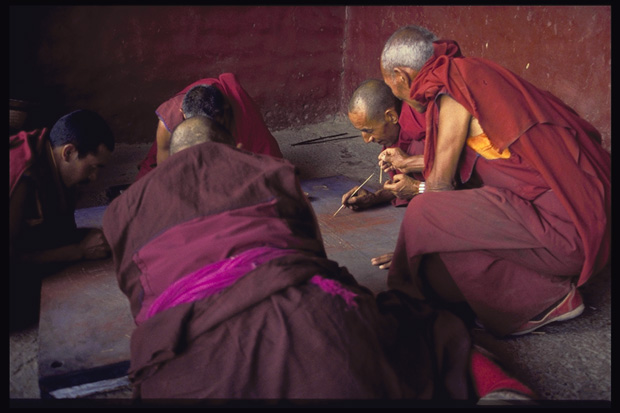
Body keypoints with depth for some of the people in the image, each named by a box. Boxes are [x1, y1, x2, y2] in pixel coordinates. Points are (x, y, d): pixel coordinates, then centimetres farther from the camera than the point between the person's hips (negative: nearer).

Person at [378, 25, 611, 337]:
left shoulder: (453, 87, -12)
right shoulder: (468, 73, 15)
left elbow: (440, 182, -6)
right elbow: (456, 166, 26)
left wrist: (420, 189, 17)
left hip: (566, 228, -10)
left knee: (425, 213, -15)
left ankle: (548, 297, -1)